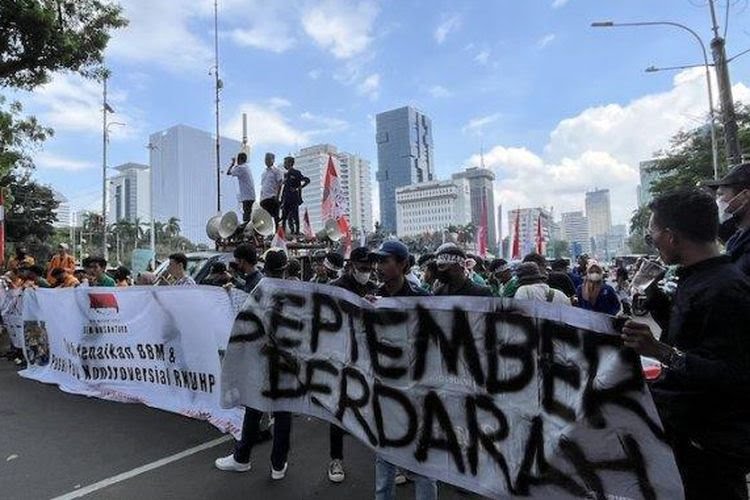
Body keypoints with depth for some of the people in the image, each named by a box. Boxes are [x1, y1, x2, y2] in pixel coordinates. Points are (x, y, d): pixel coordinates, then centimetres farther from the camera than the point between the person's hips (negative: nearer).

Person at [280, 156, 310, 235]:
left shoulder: (296, 173, -4)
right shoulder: (286, 174, 16)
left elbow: (307, 180, -12)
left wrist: (298, 188, -12)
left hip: (294, 199, -7)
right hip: (286, 199, 7)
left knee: (295, 216, -4)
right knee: (284, 216, 6)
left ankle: (297, 231, -1)